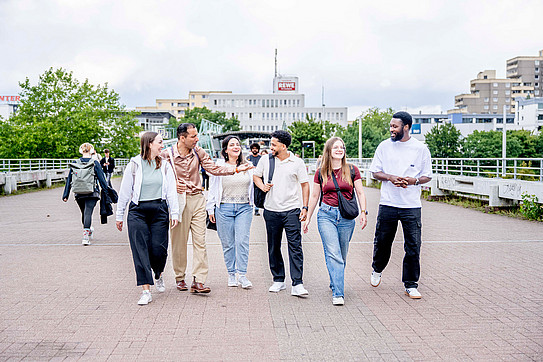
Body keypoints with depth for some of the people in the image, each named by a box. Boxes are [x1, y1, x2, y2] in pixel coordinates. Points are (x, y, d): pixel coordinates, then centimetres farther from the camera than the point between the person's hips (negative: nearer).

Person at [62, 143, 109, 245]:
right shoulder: (95, 164, -5)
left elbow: (69, 180, 8)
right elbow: (102, 179, -5)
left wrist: (65, 195, 13)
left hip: (79, 195, 4)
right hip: (92, 194, -3)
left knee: (84, 213, 19)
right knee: (88, 213, -7)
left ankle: (89, 231, 39)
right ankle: (85, 236, -17)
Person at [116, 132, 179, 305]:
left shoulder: (165, 166, 9)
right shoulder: (134, 165, 2)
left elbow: (171, 191, 8)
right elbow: (124, 192, 6)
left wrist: (175, 213, 0)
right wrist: (119, 215, 7)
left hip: (159, 210, 2)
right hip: (137, 211, -1)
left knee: (159, 249, -2)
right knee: (140, 250, -6)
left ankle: (158, 275, 30)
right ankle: (146, 291, -2)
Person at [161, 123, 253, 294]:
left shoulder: (198, 152, 6)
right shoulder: (167, 154, -4)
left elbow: (214, 169, 2)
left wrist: (236, 169, -8)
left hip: (197, 199, 3)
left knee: (200, 240, -3)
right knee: (179, 241, 5)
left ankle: (198, 281, -2)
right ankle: (180, 278, 23)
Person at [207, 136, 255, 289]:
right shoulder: (219, 166, 3)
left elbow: (251, 186, 19)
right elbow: (212, 188, 5)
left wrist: (251, 205, 14)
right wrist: (211, 209, 3)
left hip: (244, 208, 1)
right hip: (224, 208, -1)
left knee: (242, 241, -7)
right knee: (228, 243, 4)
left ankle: (242, 275, 0)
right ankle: (231, 274, 15)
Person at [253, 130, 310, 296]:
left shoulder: (297, 163, -1)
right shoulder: (265, 160, 5)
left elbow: (305, 185, 3)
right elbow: (256, 176, 17)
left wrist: (305, 207, -4)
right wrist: (262, 186, -5)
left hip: (292, 210, -3)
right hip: (271, 211, 3)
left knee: (295, 247, -8)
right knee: (273, 247, 10)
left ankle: (297, 284, -6)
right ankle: (278, 280, 23)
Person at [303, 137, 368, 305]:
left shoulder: (352, 170, 4)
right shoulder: (321, 172, 5)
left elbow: (360, 193, 6)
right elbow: (314, 196, 12)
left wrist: (363, 212, -6)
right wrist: (308, 218, 13)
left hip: (346, 216, 1)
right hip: (326, 215, -1)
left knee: (342, 255, 9)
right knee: (333, 254, -12)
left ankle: (335, 283, 32)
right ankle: (338, 293, -12)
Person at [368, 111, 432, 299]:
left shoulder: (420, 148, 1)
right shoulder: (384, 146, 5)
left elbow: (427, 176, 6)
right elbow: (375, 172, 7)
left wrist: (413, 180, -15)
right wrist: (390, 177, -12)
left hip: (412, 206, -1)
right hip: (387, 204, 1)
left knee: (413, 247, 0)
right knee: (382, 242, 10)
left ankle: (411, 285, 13)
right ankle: (377, 270, 39)